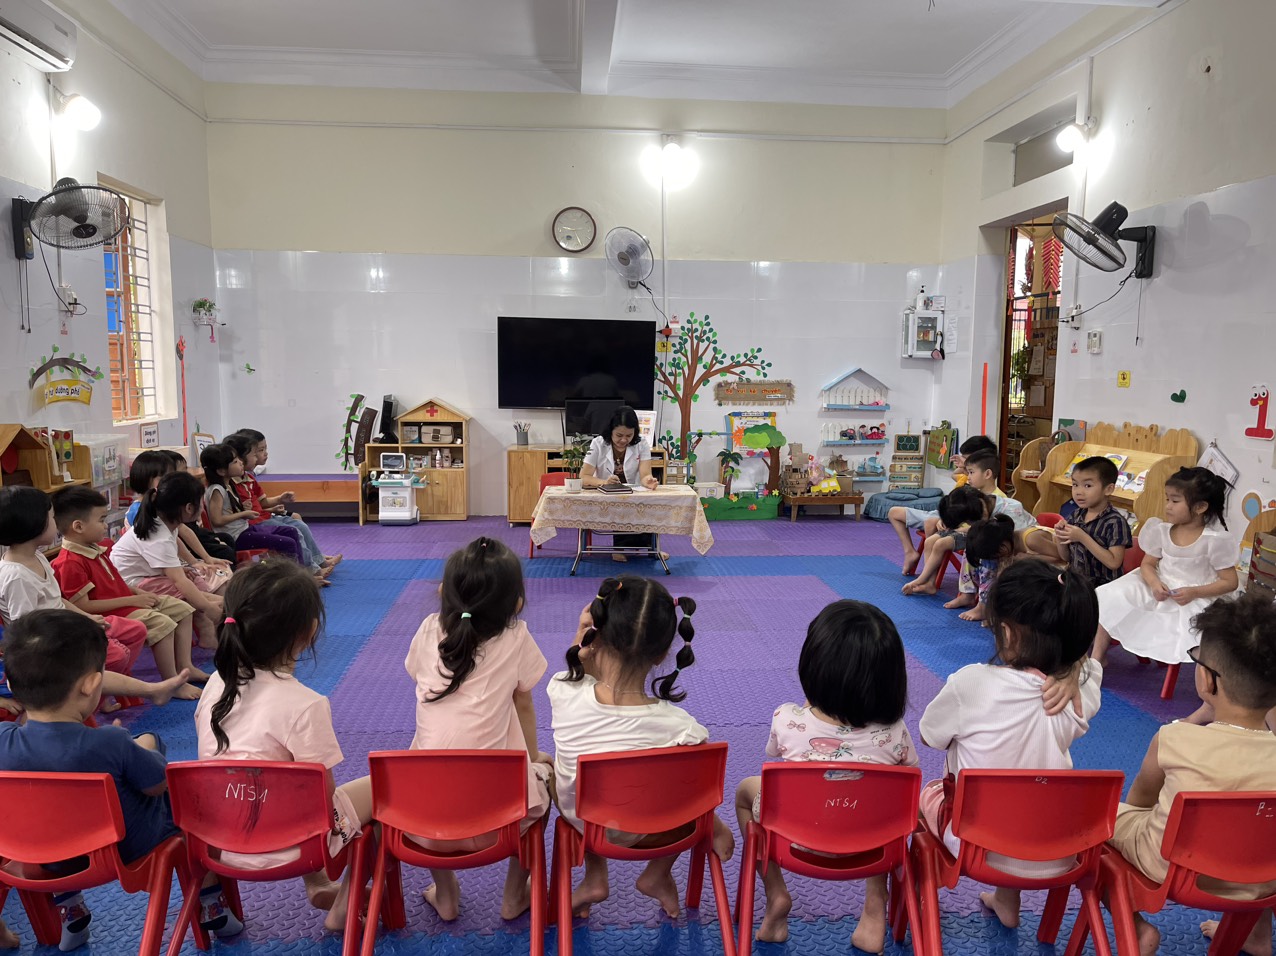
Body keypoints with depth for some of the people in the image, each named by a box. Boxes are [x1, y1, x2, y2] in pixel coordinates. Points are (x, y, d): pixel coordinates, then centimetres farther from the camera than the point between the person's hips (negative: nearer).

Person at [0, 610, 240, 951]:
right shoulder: (110, 744, -36)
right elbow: (159, 785, -18)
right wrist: (144, 751, 1)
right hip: (131, 850, -4)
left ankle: (69, 913, 39)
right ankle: (212, 907, 28)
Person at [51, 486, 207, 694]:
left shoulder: (95, 550, 11)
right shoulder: (70, 563, -21)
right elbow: (82, 606, -23)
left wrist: (139, 593, 4)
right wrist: (131, 600, -21)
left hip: (129, 602, 11)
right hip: (113, 614, -11)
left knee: (182, 609, 9)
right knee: (162, 623, -28)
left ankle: (184, 666, 11)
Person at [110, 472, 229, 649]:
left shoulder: (164, 523, -2)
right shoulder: (159, 539, -29)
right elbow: (180, 582, -35)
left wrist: (180, 568, -10)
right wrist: (208, 607, -38)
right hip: (133, 586, -9)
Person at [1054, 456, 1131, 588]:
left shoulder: (1115, 522, -11)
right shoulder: (1076, 516, 6)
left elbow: (1114, 563, -19)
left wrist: (1083, 538, -21)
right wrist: (1060, 539, -6)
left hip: (1102, 586, -6)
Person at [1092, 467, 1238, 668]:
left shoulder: (1215, 540, -13)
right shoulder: (1162, 531, -1)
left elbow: (1230, 582, -9)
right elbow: (1147, 564, 8)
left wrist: (1194, 593, -21)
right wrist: (1154, 583, -14)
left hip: (1195, 600, -4)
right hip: (1159, 592, 5)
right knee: (1110, 599, -9)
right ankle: (1097, 657, 4)